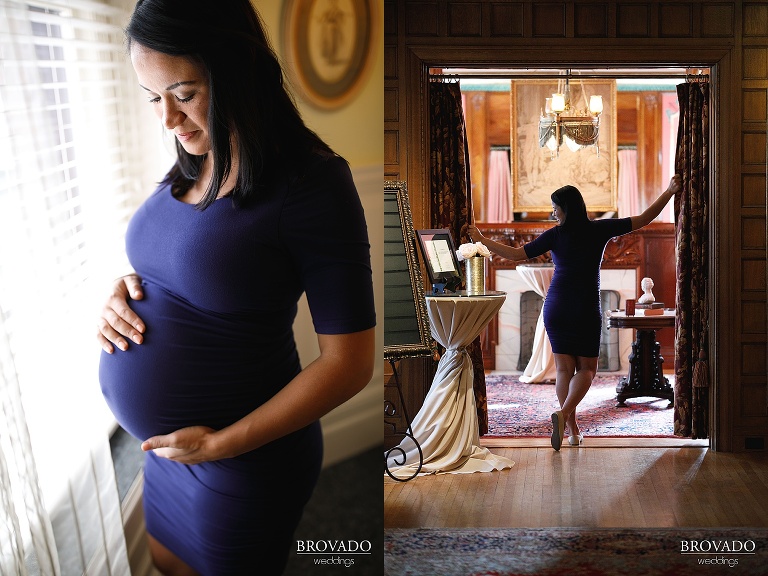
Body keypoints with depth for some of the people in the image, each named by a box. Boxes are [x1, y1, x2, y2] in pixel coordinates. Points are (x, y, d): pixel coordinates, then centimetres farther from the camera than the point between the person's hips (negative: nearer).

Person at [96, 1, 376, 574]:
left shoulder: (311, 182, -22)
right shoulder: (193, 165, 0)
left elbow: (350, 361, -22)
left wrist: (222, 443, -21)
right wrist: (123, 291, -5)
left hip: (244, 458, -7)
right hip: (164, 444, 7)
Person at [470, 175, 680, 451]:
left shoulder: (556, 235, -3)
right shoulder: (599, 229, -2)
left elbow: (517, 254, -4)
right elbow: (643, 220, 1)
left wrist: (482, 240, 5)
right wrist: (669, 192, 9)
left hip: (556, 308, 1)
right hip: (586, 309, -1)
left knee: (564, 369, 7)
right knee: (586, 368, 6)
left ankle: (573, 430, 4)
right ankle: (563, 413, -20)